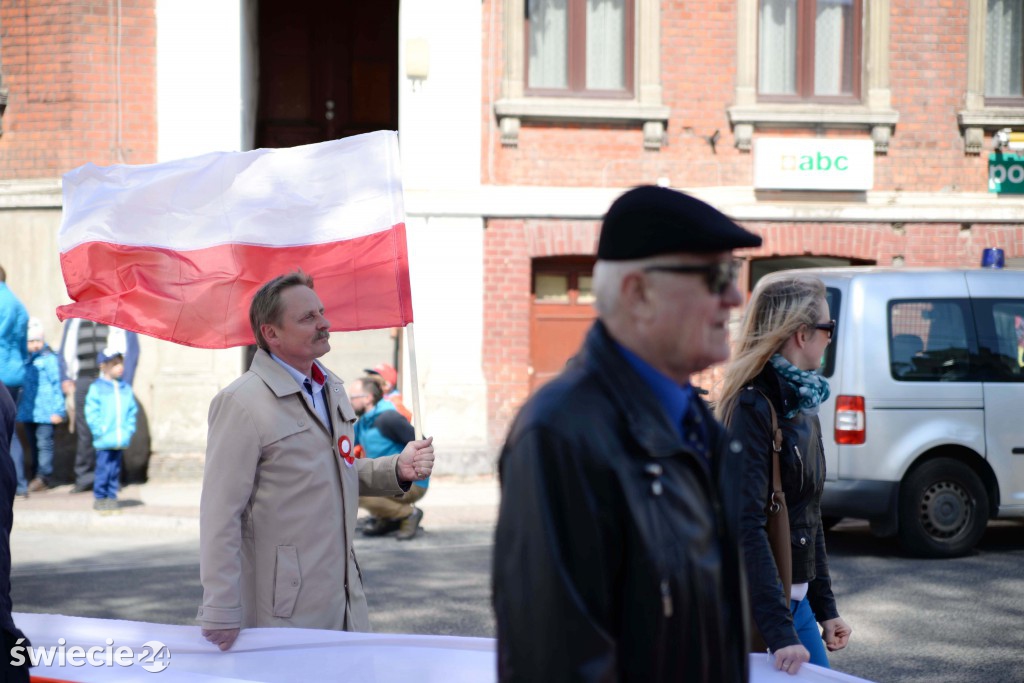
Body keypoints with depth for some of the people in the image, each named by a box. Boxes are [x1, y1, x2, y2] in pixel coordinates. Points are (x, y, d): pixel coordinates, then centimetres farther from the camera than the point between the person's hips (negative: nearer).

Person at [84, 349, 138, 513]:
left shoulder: (126, 389, 10)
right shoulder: (97, 388, -4)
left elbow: (132, 411, 14)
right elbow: (92, 413, -7)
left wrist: (129, 430, 3)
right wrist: (100, 431, -12)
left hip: (120, 441, 4)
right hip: (104, 442, -4)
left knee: (115, 470, 9)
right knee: (103, 469, -3)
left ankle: (112, 497, 17)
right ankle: (100, 498, 7)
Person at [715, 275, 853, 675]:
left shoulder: (803, 408, 10)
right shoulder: (752, 408, -17)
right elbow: (747, 528, -24)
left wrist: (825, 608, 17)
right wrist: (780, 632, -29)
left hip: (796, 598, 9)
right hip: (756, 606, -8)